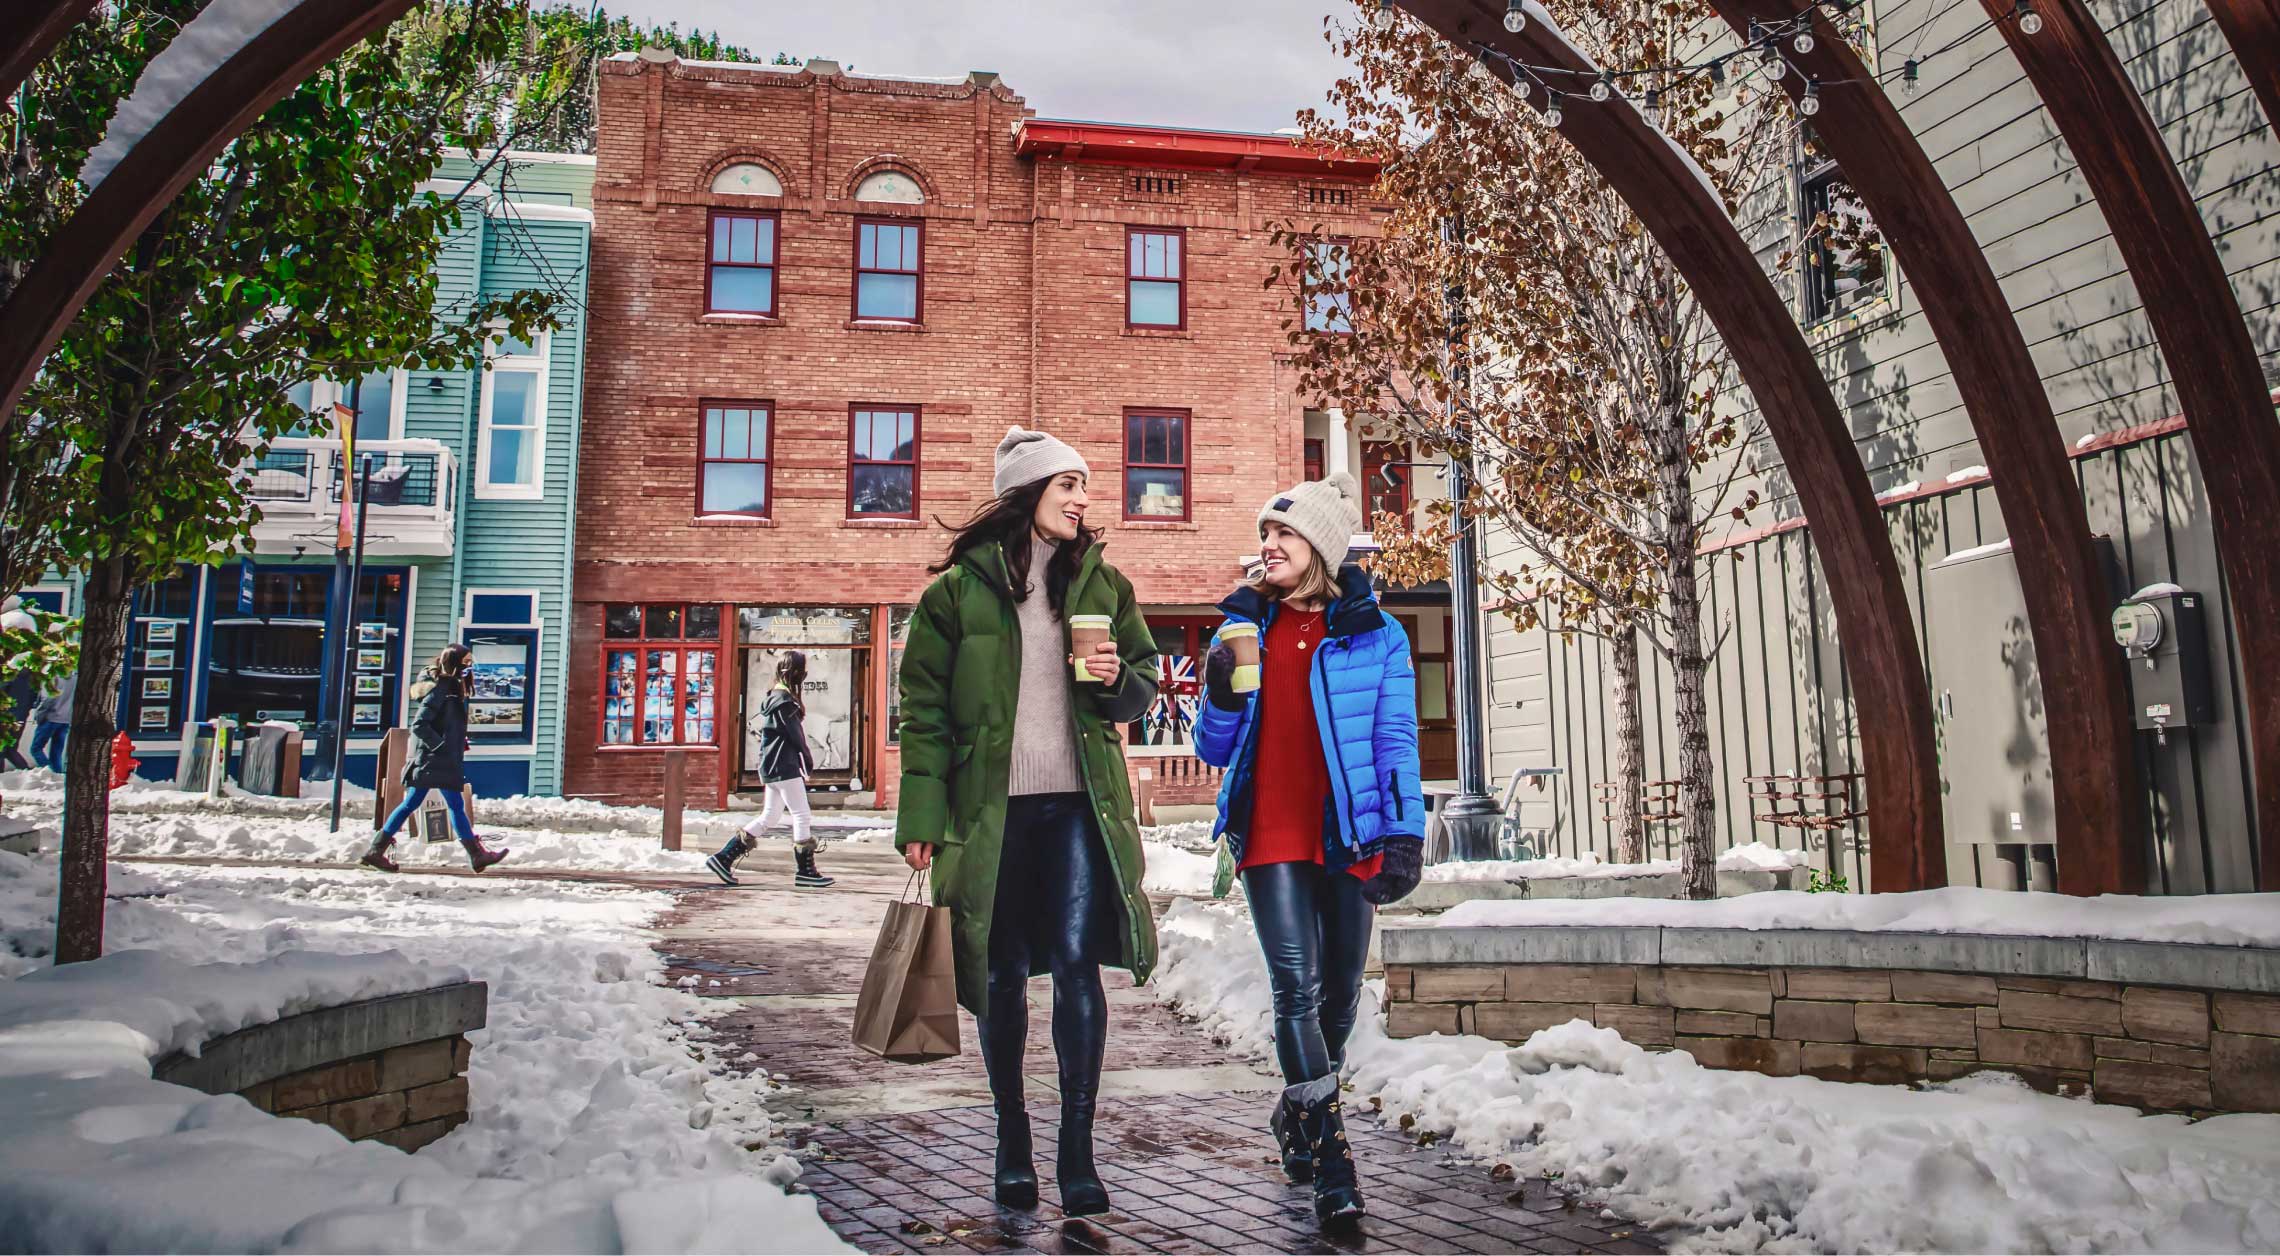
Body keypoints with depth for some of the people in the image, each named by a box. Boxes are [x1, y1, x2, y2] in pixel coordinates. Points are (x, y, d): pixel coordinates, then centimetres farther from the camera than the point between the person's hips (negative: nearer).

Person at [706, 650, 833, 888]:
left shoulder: (776, 696, 16)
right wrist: (808, 760, 0)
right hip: (784, 766, -10)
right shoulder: (784, 700, -15)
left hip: (773, 767, 10)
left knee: (768, 817, 12)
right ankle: (805, 871, 1)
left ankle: (723, 858, 12)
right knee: (801, 815, -4)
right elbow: (795, 735, -14)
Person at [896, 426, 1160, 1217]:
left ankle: (1077, 1148, 3)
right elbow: (925, 705, 1)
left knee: (1076, 963, -8)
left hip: (1078, 805, 1)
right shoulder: (961, 587, 2)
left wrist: (1117, 682, -5)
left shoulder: (1102, 582, 10)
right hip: (992, 809, -1)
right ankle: (1012, 1143, 24)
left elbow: (1145, 679, 19)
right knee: (1003, 975, 8)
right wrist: (923, 814, -5)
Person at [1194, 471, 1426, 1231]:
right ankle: (1330, 1163, -6)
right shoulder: (1244, 627, 9)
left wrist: (1406, 833, -9)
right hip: (1270, 837, 0)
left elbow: (1396, 740, 2)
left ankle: (1298, 1116, 34)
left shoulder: (1373, 633, 4)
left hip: (1347, 837, 0)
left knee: (1340, 992, 9)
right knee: (1298, 987, -11)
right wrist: (1221, 695, -9)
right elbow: (1215, 750, 11)